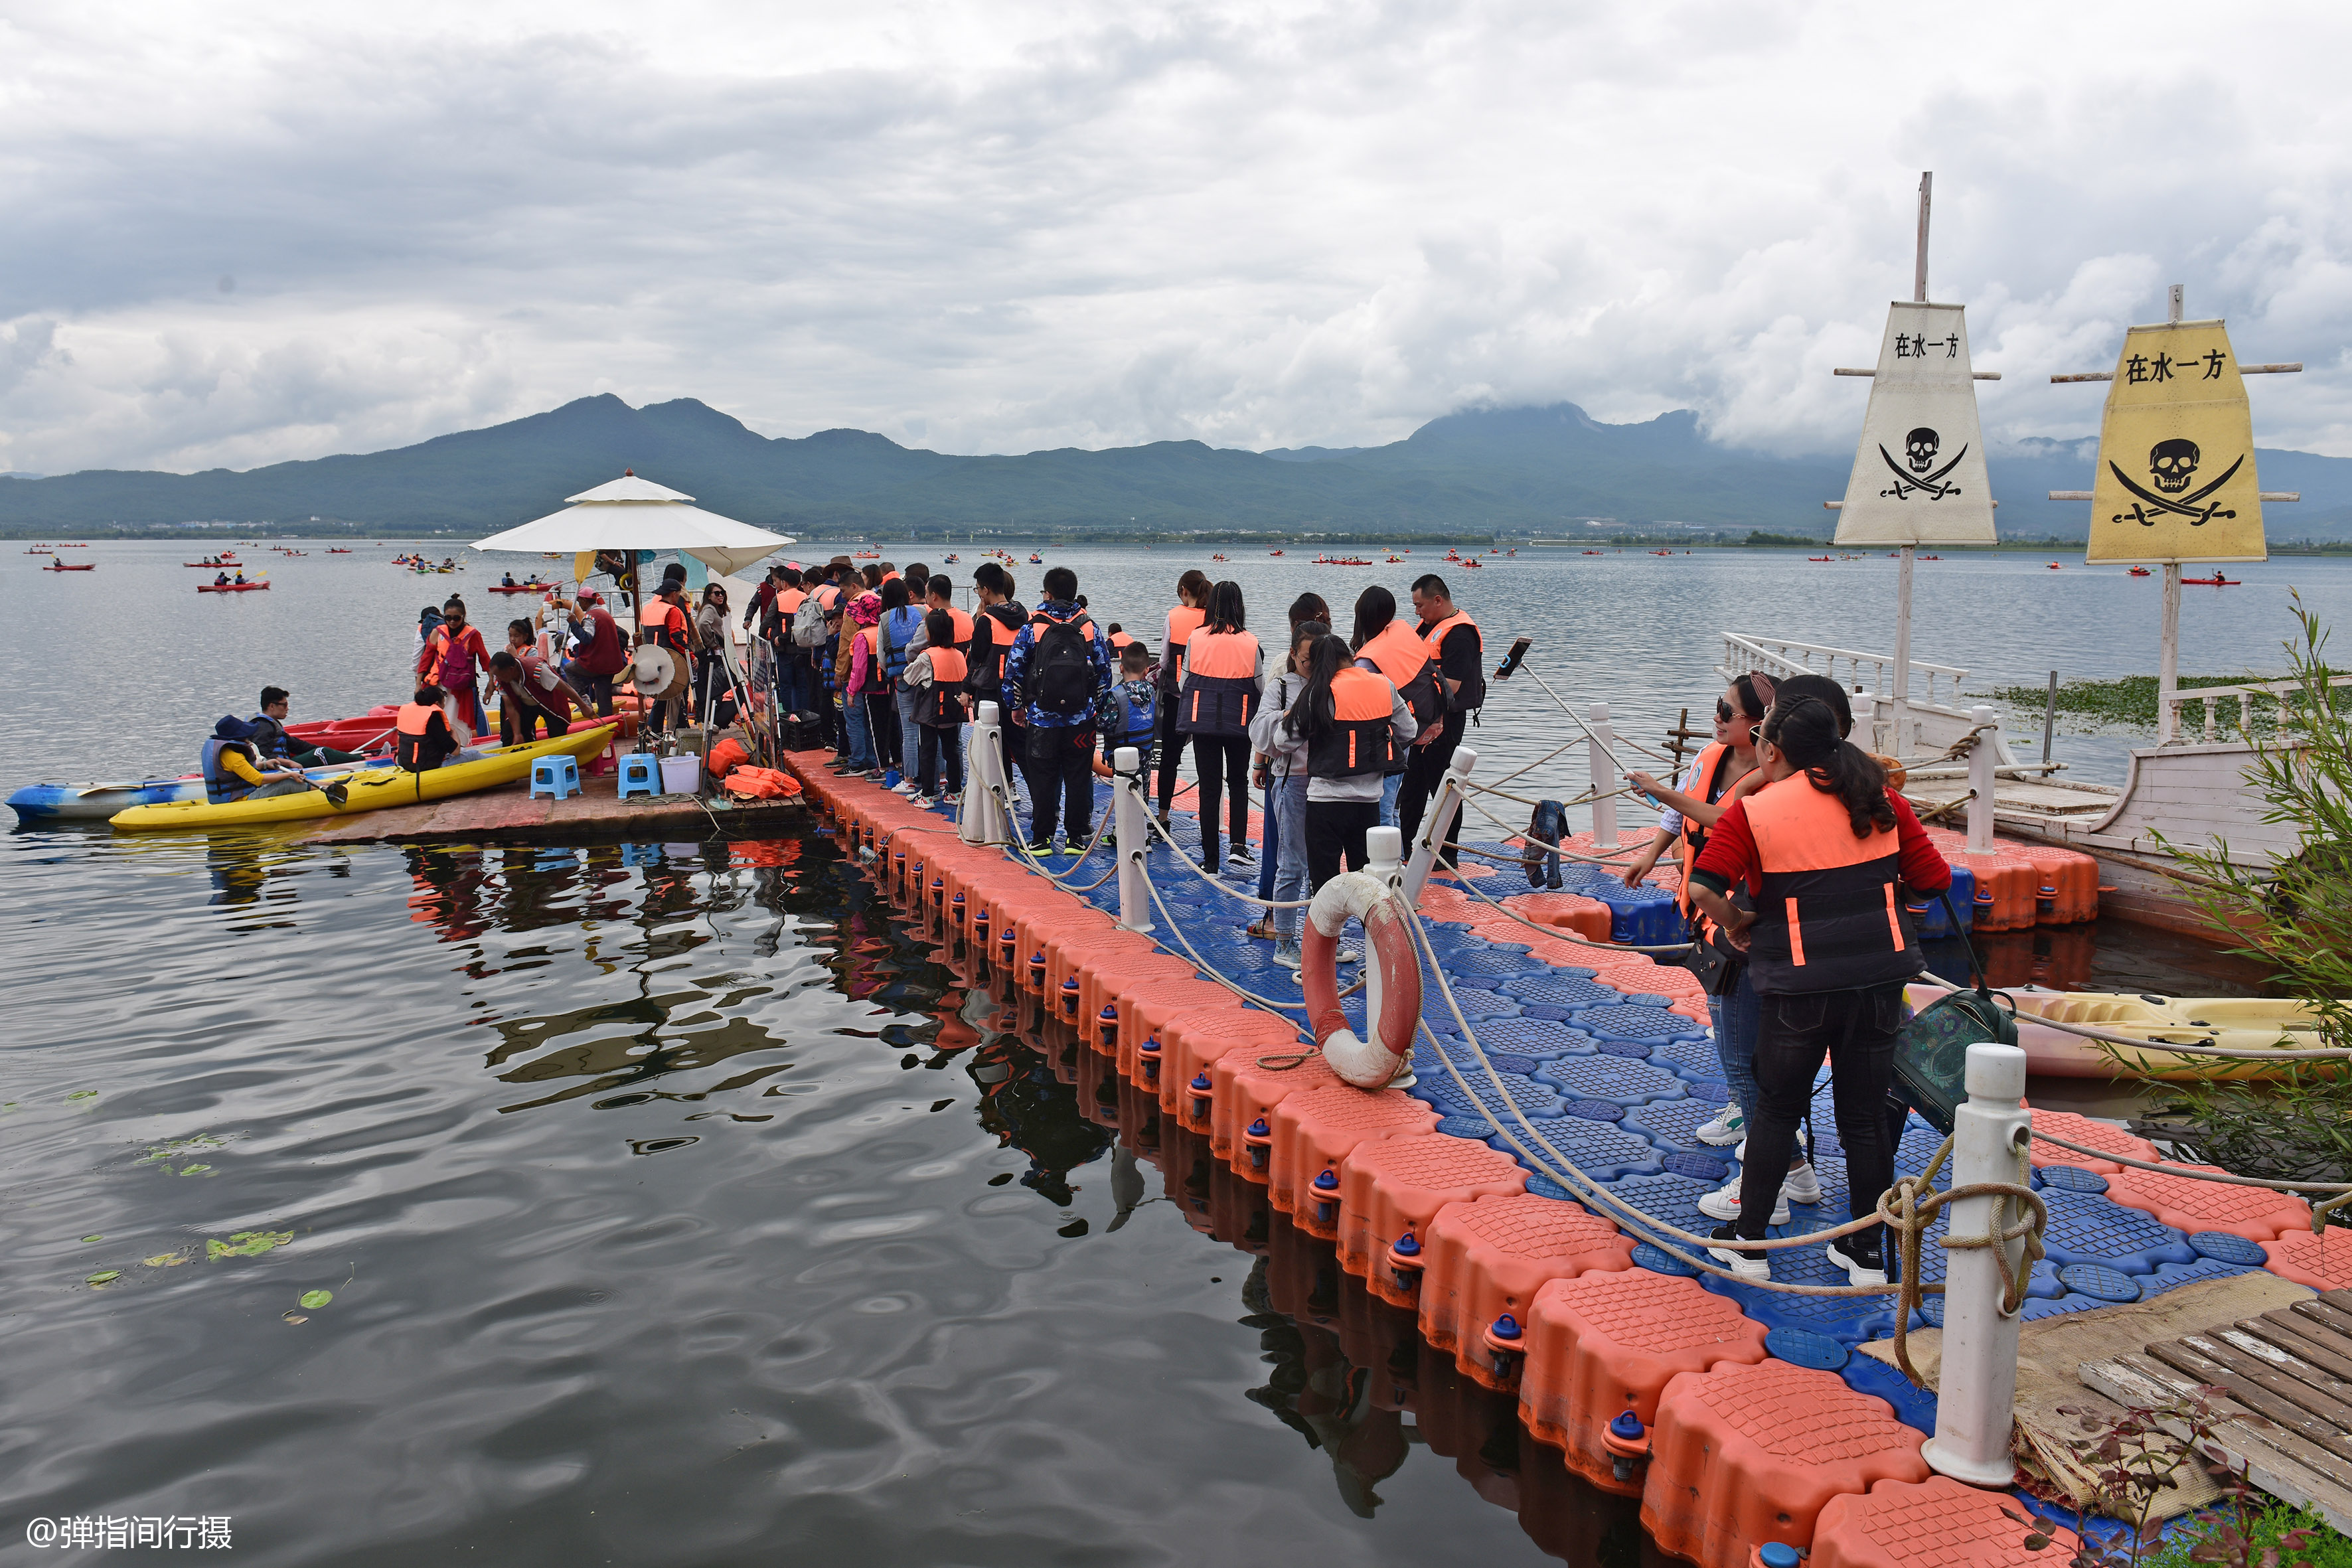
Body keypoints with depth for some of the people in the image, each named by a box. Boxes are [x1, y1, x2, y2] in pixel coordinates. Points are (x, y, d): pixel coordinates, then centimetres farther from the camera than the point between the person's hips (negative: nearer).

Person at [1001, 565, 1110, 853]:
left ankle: (1041, 839, 7)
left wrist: (1017, 706, 12)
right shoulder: (1090, 628, 3)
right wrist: (1098, 707, 18)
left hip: (1042, 719, -1)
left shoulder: (1032, 628, -3)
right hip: (1081, 721, 1)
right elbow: (1104, 671, 7)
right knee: (1079, 778, 6)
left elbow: (1013, 670, 0)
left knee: (1042, 780, 4)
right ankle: (1076, 838, 9)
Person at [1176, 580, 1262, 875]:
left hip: (1203, 720, 0)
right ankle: (1239, 844, 3)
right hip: (1240, 722, 0)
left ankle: (1210, 861, 7)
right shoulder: (1250, 642, -6)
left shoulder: (1196, 638, -6)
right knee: (1239, 780, 19)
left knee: (1209, 787, 5)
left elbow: (1184, 682, 1)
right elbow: (1261, 686, 2)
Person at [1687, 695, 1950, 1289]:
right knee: (1865, 1114, 13)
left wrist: (1735, 923, 1)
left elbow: (1703, 887, -17)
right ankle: (1866, 1250, 22)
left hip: (1799, 982, -3)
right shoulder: (1881, 801, 5)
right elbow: (1934, 878, 7)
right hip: (1879, 975, 3)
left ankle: (1749, 1241, 20)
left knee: (1776, 1109, 12)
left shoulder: (1752, 812, -7)